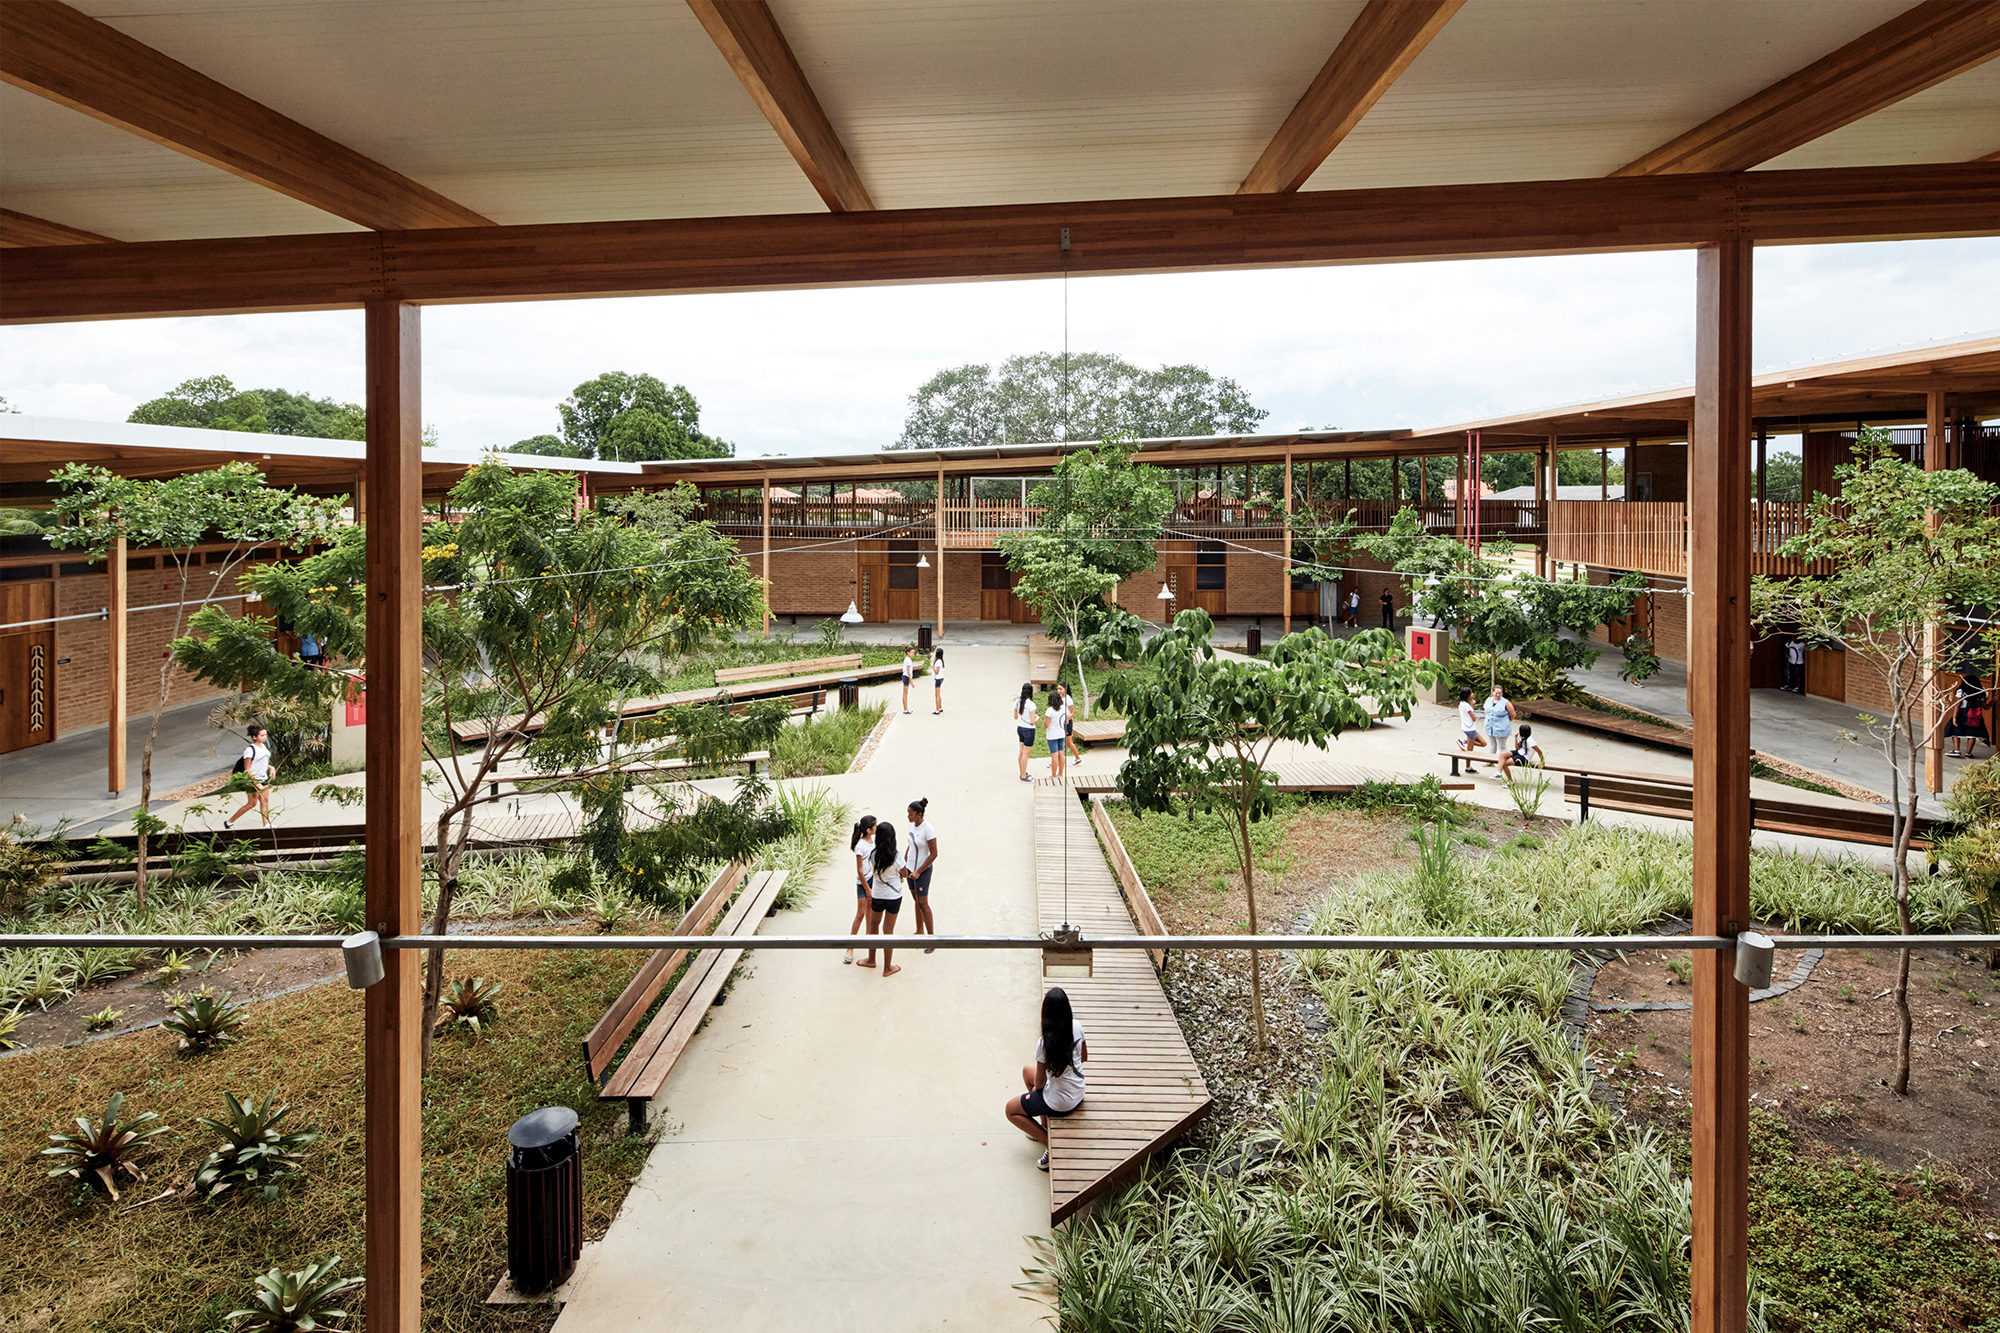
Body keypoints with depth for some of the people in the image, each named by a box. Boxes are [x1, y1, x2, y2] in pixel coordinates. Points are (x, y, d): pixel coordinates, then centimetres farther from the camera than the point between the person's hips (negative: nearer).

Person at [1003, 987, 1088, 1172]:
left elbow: (1040, 1082, -16)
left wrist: (1036, 1088, 5)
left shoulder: (1045, 1044, -31)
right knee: (1027, 1070, 28)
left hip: (1060, 1104, -6)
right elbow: (1084, 1057, 5)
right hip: (1079, 1094, 6)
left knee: (1011, 1110, 18)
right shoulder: (1077, 1027, -14)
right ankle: (1044, 1126, 36)